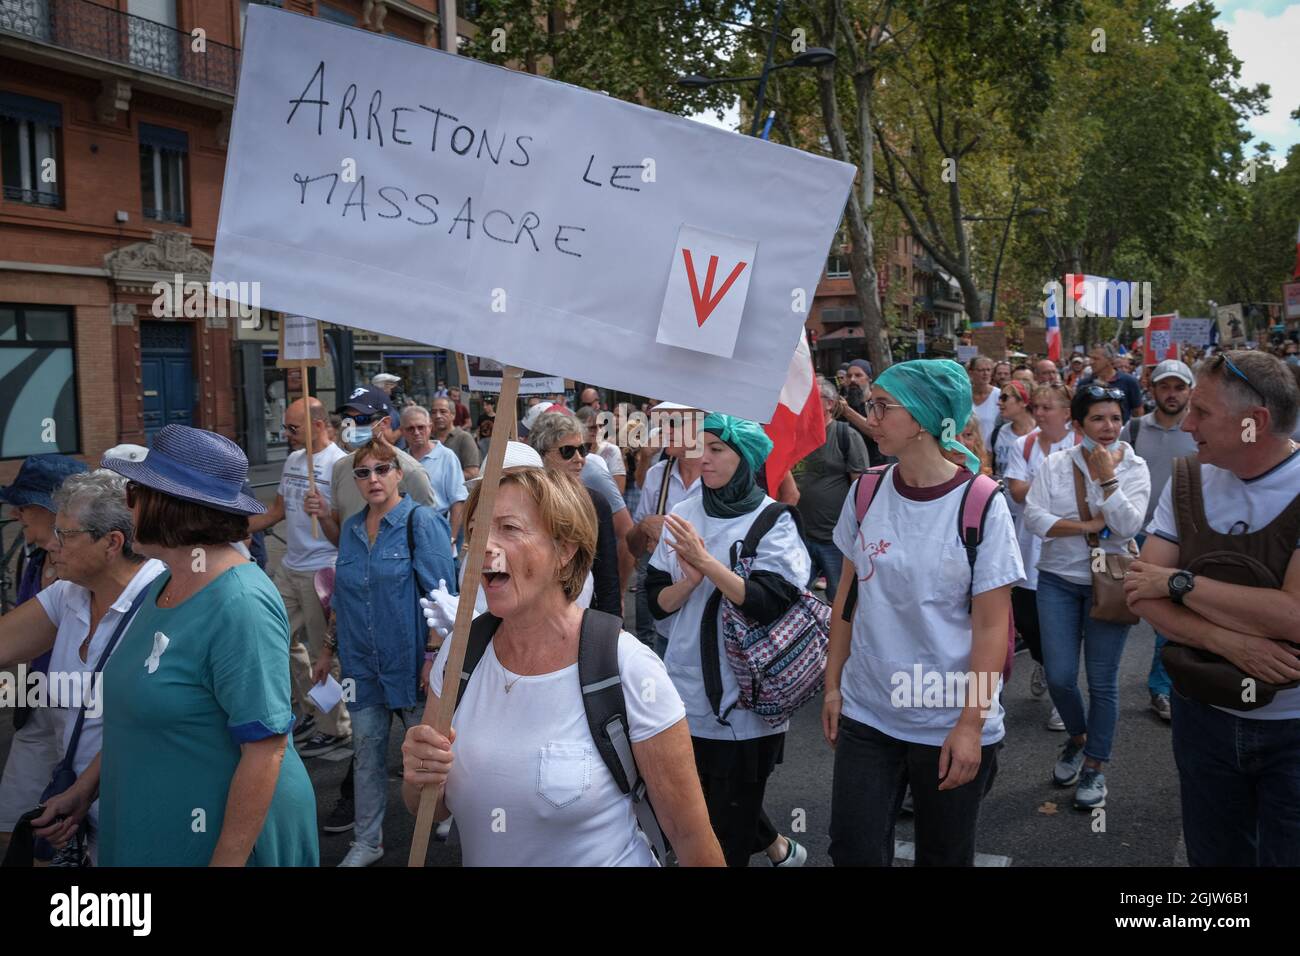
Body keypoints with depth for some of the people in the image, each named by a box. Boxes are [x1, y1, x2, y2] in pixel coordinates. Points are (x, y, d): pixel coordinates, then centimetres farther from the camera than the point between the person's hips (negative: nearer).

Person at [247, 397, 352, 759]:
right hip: (290, 567, 9)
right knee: (284, 639, 15)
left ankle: (335, 729, 12)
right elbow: (277, 511, 21)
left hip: (322, 570, -9)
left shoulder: (338, 463, -14)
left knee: (323, 651, -1)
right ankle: (309, 709, 31)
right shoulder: (293, 459, 11)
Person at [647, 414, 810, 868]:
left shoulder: (773, 521, -8)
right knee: (704, 794, 20)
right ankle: (776, 846, 44)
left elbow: (769, 603, -20)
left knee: (729, 832, 3)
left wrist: (707, 563, -25)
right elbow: (658, 601, 3)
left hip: (744, 696, -5)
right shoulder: (683, 515, 3)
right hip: (689, 686, 5)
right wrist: (691, 579, -16)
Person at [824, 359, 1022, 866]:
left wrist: (971, 724, -13)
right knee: (853, 849, 6)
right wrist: (833, 685, 7)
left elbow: (991, 625, -12)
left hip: (949, 723, -3)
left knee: (943, 854, 14)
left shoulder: (981, 505, -13)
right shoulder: (865, 493, -1)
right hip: (865, 713, 3)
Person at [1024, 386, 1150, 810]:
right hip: (1059, 580, 1)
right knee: (1059, 677, 3)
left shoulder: (1134, 468, -3)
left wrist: (1108, 477, -19)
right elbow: (1033, 516, -11)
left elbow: (1128, 527, -15)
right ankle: (1077, 738, 33)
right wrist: (1087, 527, -16)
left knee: (1102, 681, 5)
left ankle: (1094, 765, 21)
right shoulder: (1055, 465, -2)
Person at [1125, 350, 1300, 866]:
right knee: (1213, 855, 19)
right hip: (1203, 713, 4)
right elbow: (1142, 594, -5)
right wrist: (1226, 641, -21)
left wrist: (1178, 581, -18)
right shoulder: (1188, 483, -1)